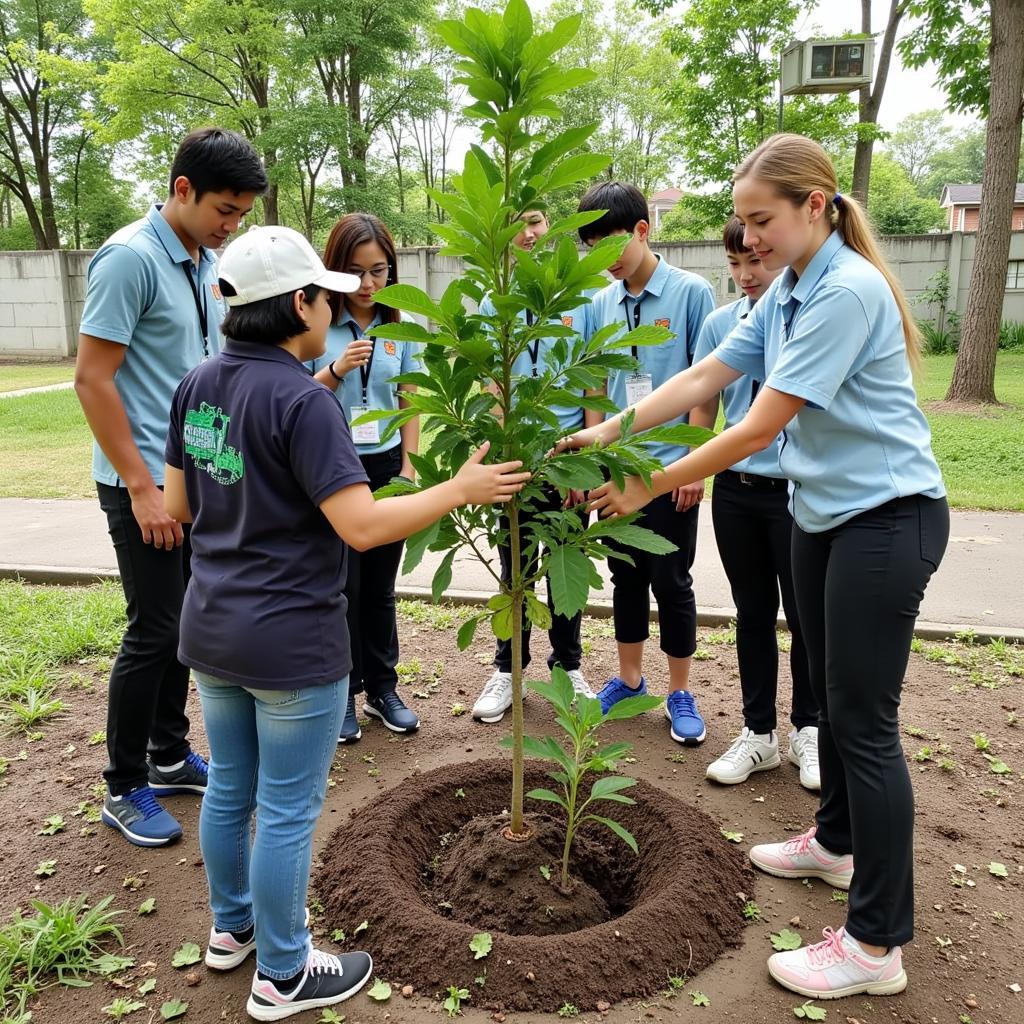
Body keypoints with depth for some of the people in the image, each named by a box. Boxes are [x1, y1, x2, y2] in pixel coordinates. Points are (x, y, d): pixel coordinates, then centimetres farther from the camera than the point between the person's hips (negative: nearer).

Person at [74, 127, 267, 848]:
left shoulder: (208, 262, 9)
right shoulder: (129, 259, -15)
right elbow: (92, 379, -17)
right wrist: (142, 487, -18)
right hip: (145, 483, -8)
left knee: (186, 623, 15)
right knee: (154, 632, 0)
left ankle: (169, 755, 32)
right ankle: (124, 789, 17)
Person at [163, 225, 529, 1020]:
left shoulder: (199, 385, 3)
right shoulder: (302, 400, -21)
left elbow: (178, 505, 10)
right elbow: (362, 525, -25)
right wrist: (460, 490, -15)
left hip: (212, 628, 8)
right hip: (291, 643, -8)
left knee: (229, 787, 23)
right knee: (287, 811, 9)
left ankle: (231, 927, 44)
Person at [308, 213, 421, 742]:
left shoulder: (401, 326, 3)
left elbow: (410, 404, 9)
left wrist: (408, 467, 3)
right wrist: (337, 369, -20)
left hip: (385, 468, 3)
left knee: (380, 586, 11)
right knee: (343, 586, 3)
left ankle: (382, 688, 25)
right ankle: (342, 693, 19)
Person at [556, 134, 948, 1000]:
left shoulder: (846, 291, -21)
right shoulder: (786, 295, 8)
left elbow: (757, 428, -24)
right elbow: (702, 379, 4)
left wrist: (649, 487, -19)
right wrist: (606, 432, -6)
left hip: (886, 516, -10)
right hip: (823, 513, 10)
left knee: (865, 719, -5)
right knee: (829, 692, 20)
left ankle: (877, 945, 8)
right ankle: (838, 842, 41)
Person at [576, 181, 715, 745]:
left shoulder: (691, 292, -7)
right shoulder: (601, 302, 5)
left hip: (671, 467, -4)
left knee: (671, 581, 5)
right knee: (626, 576, 15)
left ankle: (680, 693, 22)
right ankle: (629, 679, 31)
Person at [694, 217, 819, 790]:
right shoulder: (721, 324, 2)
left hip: (800, 491, -3)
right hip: (737, 490, 3)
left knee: (804, 615, 11)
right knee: (753, 613, 14)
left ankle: (808, 730, 31)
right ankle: (759, 732, 29)